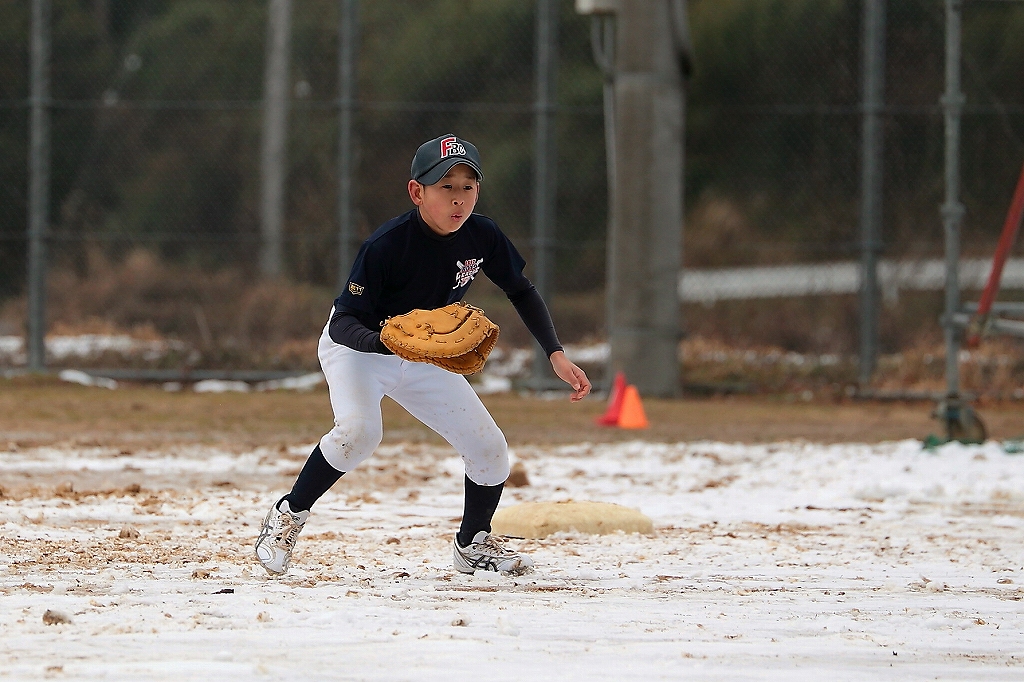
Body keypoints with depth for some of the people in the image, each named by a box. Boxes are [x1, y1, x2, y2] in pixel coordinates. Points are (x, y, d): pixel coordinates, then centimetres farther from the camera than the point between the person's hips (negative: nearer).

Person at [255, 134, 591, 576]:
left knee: (489, 448, -1)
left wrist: (556, 356, -7)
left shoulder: (482, 236, -16)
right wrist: (386, 340, -54)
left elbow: (521, 292, 2)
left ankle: (472, 544, 26)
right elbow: (343, 323, -32)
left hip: (423, 358, 6)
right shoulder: (387, 245, -32)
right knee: (359, 431, -34)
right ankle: (288, 515, -12)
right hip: (357, 348, -6)